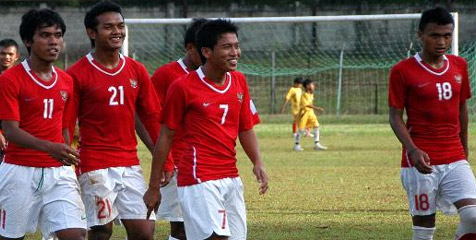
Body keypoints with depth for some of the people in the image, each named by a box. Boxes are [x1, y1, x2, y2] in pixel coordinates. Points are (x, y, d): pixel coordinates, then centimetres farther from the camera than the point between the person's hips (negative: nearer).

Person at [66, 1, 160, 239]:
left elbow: (152, 119, 13)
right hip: (96, 166, -4)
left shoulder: (137, 71, 9)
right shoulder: (78, 74, -4)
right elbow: (65, 127, -4)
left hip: (130, 164, 4)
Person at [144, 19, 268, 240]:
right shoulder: (183, 87, -7)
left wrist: (257, 162, -1)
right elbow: (166, 136, -2)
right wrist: (154, 187, 0)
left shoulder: (239, 82, 10)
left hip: (231, 178, 7)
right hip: (199, 179, -7)